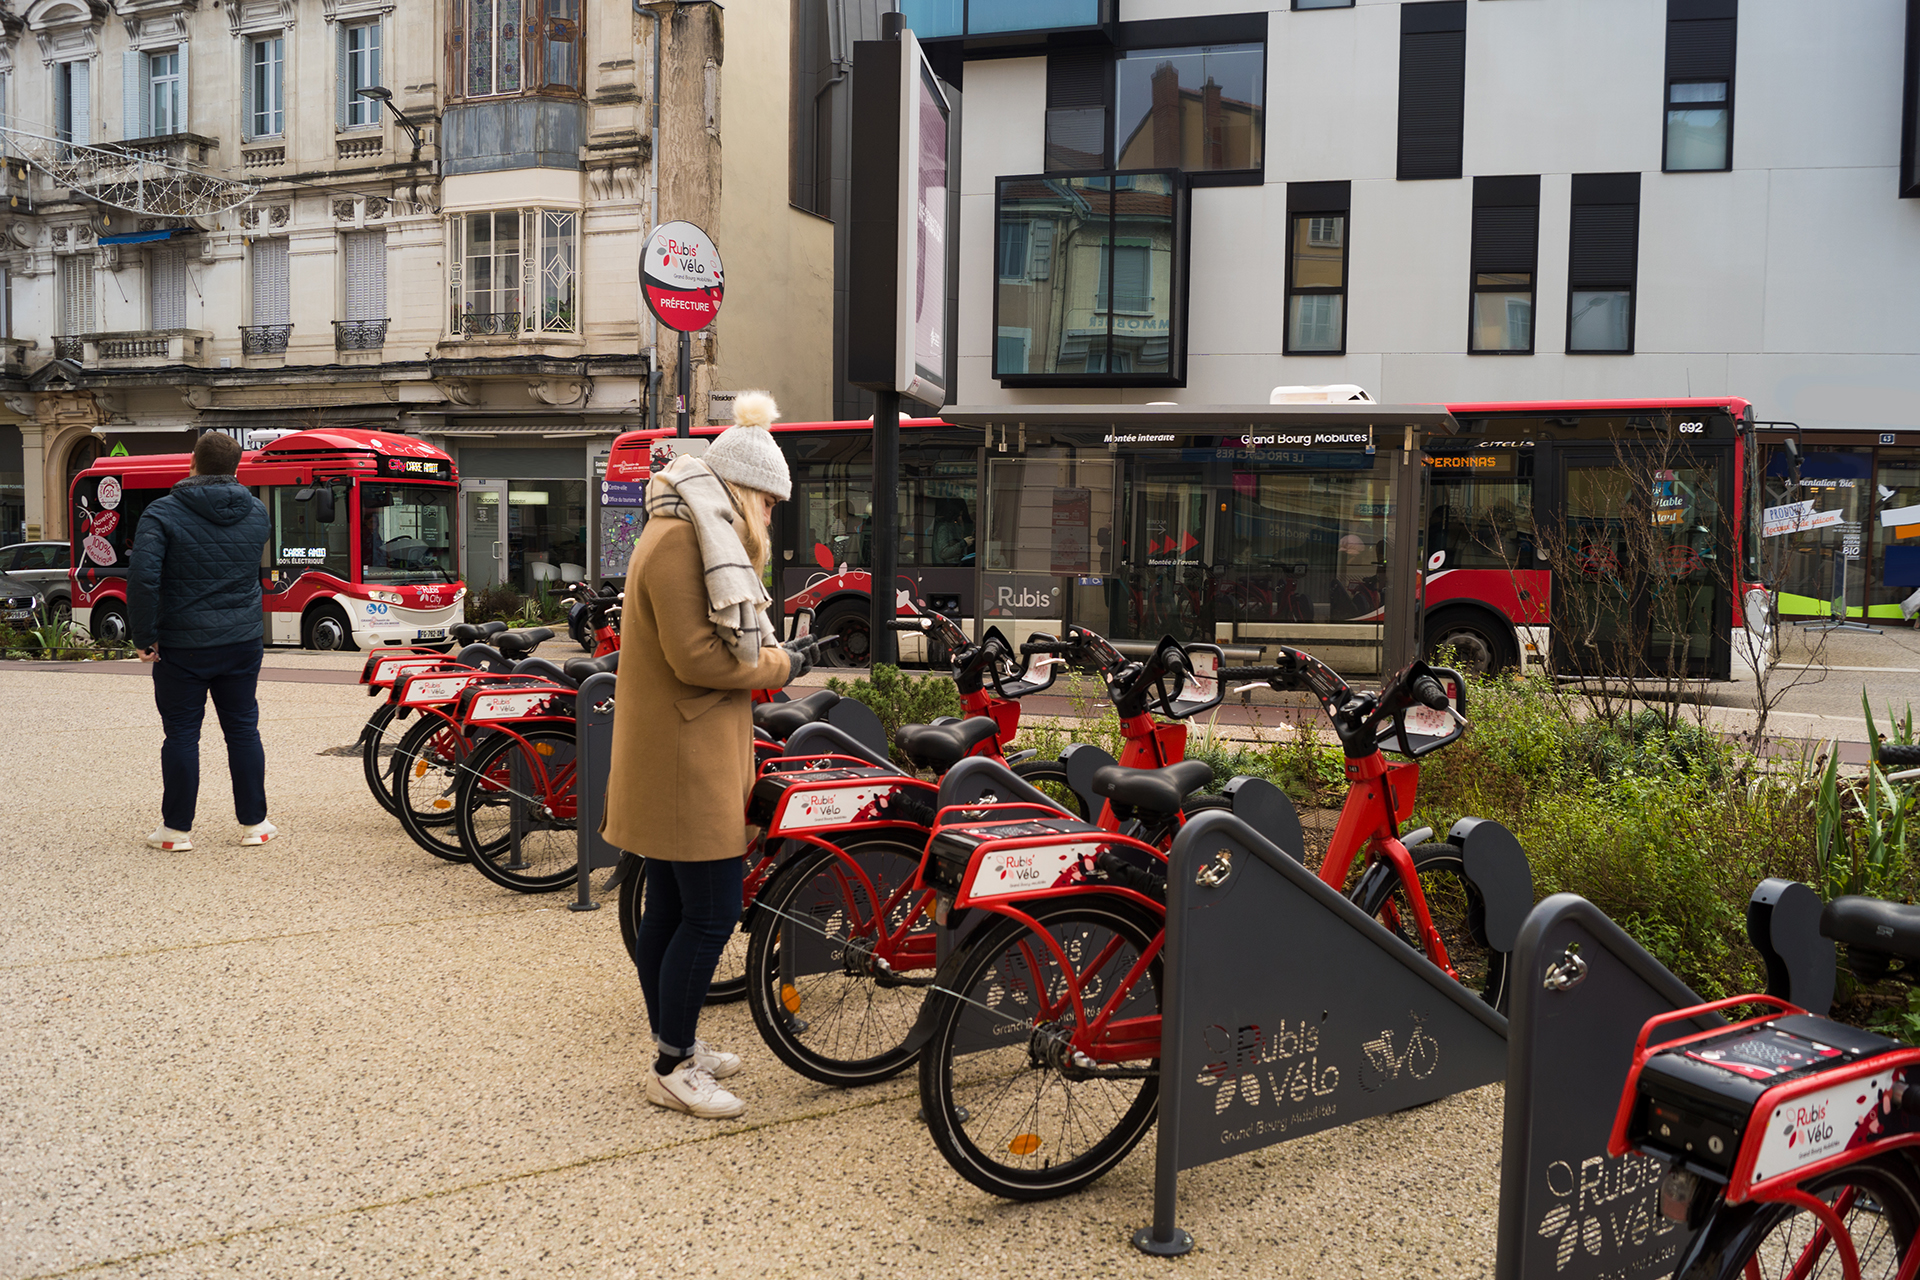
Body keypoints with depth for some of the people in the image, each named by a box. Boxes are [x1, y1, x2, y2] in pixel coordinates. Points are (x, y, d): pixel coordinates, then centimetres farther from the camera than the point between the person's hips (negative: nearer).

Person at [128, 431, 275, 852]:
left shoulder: (164, 513, -10)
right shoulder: (256, 513, 4)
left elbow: (142, 578, -18)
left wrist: (144, 637, -12)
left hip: (181, 647, -3)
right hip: (242, 643, 3)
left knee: (182, 734, 5)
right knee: (243, 730, 10)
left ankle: (177, 829, 12)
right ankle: (254, 823, 15)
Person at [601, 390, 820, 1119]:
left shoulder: (688, 536, 19)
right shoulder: (679, 541, -17)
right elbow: (697, 656, -22)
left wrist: (773, 653, 5)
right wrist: (781, 666, -11)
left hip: (675, 761, 11)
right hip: (687, 764, -11)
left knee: (670, 909, 17)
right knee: (713, 913, -5)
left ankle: (676, 1045, 28)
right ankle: (672, 1069, 6)